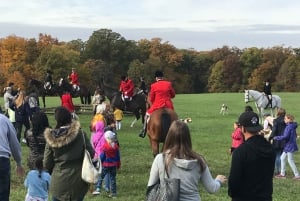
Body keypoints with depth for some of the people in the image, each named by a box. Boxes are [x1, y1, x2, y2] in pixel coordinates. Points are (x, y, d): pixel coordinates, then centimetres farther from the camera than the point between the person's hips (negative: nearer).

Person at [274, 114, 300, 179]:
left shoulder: (289, 127, -19)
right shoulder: (292, 126, 10)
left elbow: (285, 136, -24)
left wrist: (276, 138, -15)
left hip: (290, 146, -10)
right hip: (287, 146, 10)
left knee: (290, 160, -2)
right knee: (282, 158, 14)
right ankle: (282, 174, 19)